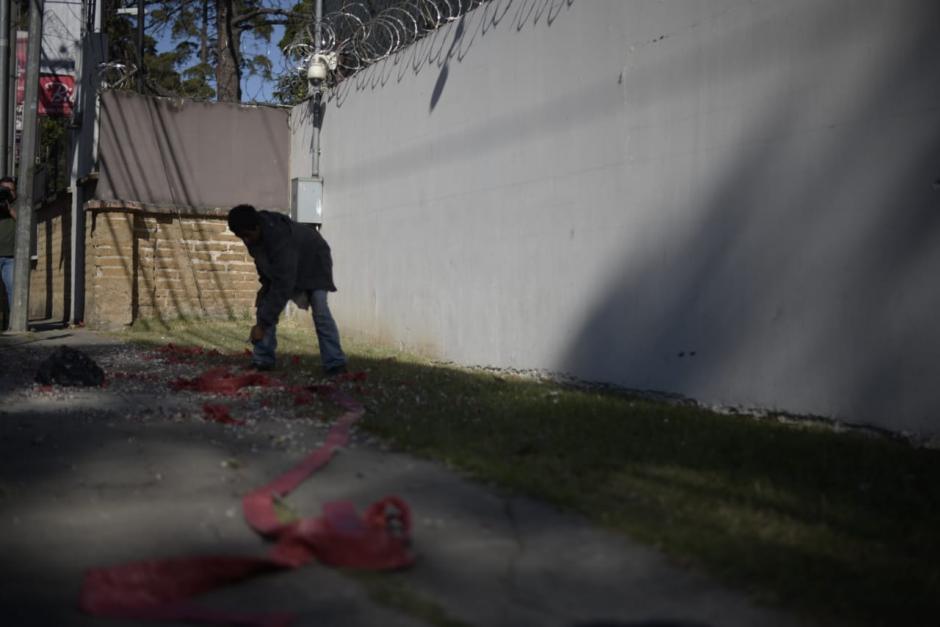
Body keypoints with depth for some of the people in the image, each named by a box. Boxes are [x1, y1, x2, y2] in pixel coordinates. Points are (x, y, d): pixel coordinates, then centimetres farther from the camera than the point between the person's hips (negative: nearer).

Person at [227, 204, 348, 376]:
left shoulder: (280, 238, -43)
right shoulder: (252, 233, -19)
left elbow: (282, 286, -45)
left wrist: (262, 324, -44)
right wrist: (265, 283, -10)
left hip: (312, 263, -7)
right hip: (280, 266, 7)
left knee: (320, 310, -24)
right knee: (265, 304, -7)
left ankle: (335, 365, -23)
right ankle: (262, 360, -2)